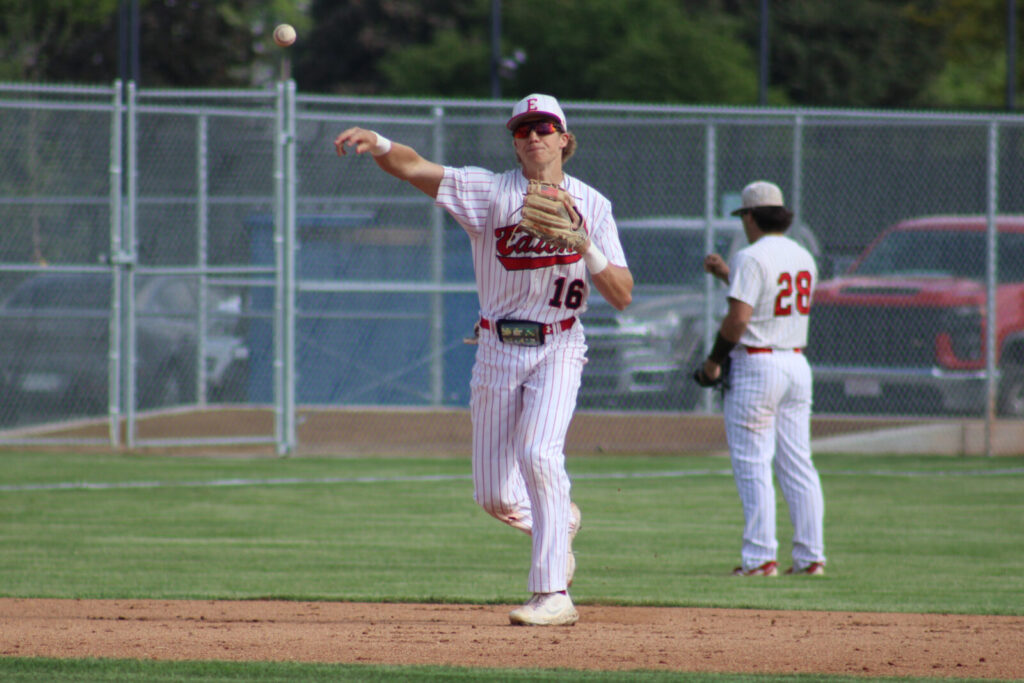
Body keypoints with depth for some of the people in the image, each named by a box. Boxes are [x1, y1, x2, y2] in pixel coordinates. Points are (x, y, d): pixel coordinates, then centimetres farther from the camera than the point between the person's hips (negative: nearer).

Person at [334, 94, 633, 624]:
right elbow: (415, 168, -15)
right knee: (494, 496, 3)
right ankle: (559, 519, 37)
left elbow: (622, 296, -3)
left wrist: (586, 248, -19)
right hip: (497, 351, 2)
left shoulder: (591, 205, 2)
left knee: (538, 454, -25)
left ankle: (552, 595, -23)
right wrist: (378, 144, -35)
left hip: (557, 349, -2)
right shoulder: (489, 192, 0)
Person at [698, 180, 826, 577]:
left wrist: (714, 360, -6)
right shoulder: (804, 258, 13)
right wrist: (727, 275, 29)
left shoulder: (751, 258, -12)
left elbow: (738, 318, -19)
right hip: (797, 364, 7)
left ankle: (760, 558, -9)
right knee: (798, 466, 8)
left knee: (752, 465, -5)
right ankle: (810, 556, 6)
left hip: (756, 364, -7)